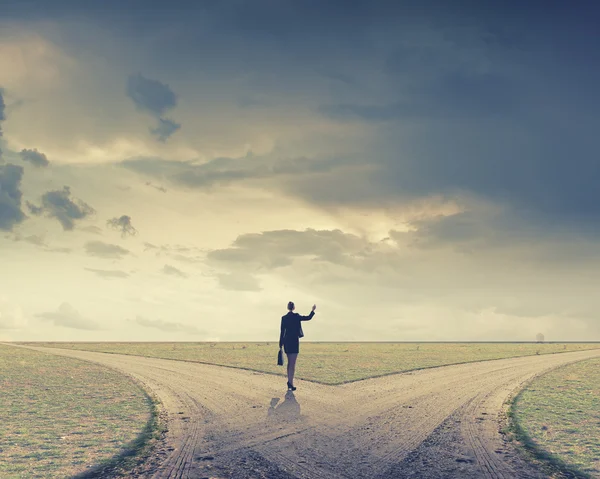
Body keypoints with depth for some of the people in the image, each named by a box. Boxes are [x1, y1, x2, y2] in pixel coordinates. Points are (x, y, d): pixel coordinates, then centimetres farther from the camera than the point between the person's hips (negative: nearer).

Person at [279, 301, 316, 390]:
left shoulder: (284, 318, 2)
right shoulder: (296, 316, -9)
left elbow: (282, 332, 3)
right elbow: (308, 318, -3)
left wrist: (281, 344, 8)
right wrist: (313, 310, 14)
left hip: (286, 341, 5)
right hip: (294, 341, -5)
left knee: (289, 362, 15)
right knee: (293, 363, -6)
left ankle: (290, 382, 17)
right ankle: (290, 382, -17)